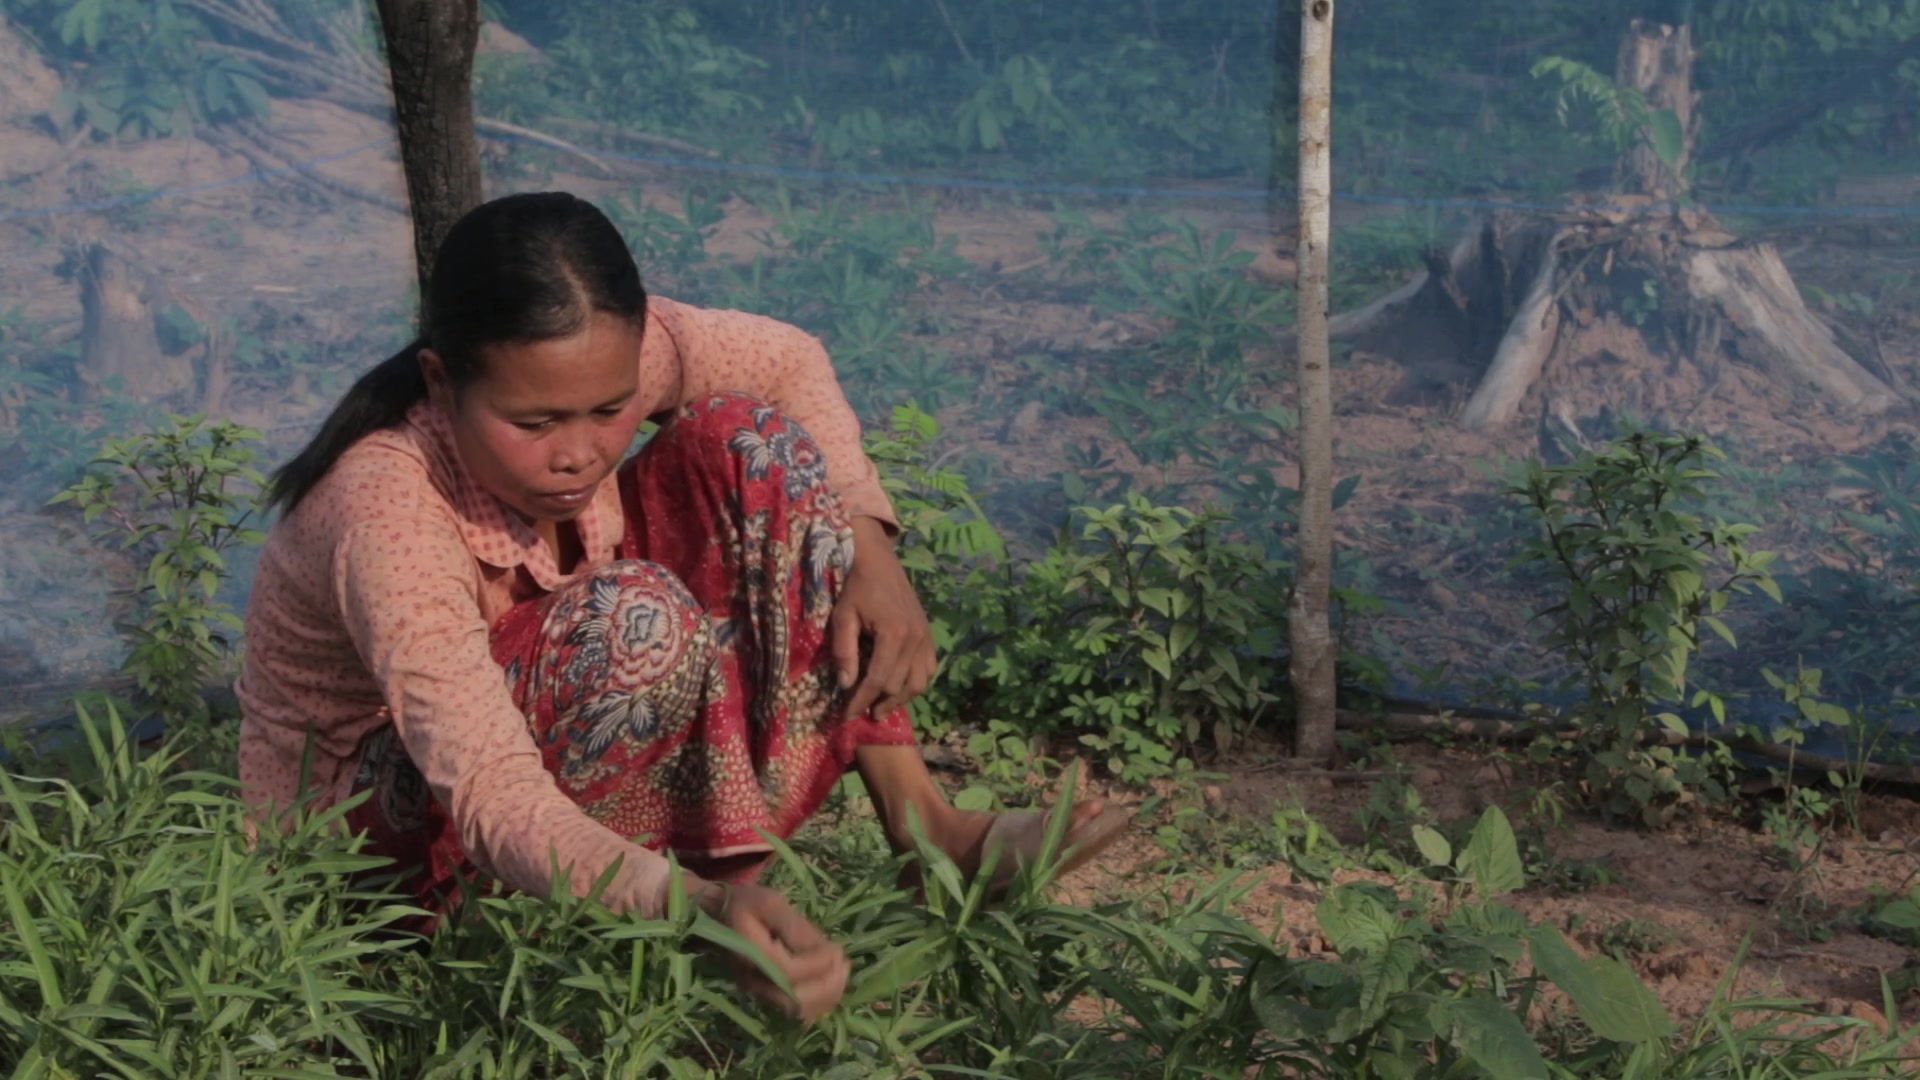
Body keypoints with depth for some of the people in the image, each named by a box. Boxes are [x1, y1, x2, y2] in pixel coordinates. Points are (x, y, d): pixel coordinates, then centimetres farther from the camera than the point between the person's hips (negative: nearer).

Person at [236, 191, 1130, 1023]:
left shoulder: (603, 357, -21)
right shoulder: (385, 516, -38)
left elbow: (788, 362, -3)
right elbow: (495, 802, -46)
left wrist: (868, 549, -17)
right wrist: (701, 909, -62)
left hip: (528, 676, 7)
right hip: (369, 798, -7)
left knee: (746, 440, -14)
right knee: (636, 623, -37)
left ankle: (920, 820, -14)